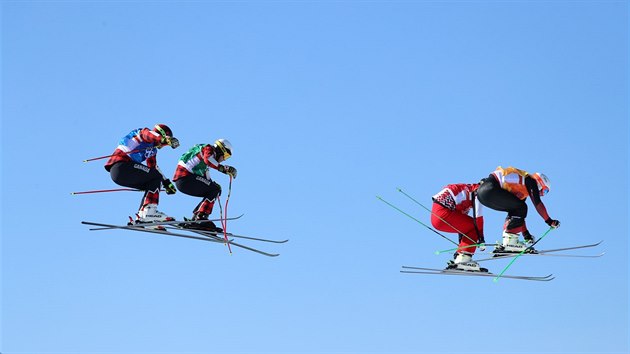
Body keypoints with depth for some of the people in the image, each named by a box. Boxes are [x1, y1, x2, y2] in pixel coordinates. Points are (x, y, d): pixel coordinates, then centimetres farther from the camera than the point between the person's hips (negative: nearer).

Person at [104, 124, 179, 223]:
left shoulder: (153, 150, 28)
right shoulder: (144, 132, 2)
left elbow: (153, 167, 35)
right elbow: (148, 135, -22)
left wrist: (167, 183, 30)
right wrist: (168, 140, -41)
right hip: (121, 165, -10)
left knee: (152, 186, 13)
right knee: (156, 177, -11)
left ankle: (141, 215, 5)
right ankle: (149, 210, -21)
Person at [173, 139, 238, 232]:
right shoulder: (208, 149, 1)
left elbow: (206, 178, 28)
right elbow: (207, 159, -23)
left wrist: (214, 185, 12)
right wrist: (223, 168, -24)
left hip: (181, 182, 10)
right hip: (185, 177, -10)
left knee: (211, 193, 16)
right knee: (214, 190, -11)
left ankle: (195, 219, 8)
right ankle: (200, 217, -20)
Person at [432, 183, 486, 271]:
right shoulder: (478, 191, 4)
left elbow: (462, 223, 35)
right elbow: (477, 216, -5)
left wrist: (462, 246, 37)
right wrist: (481, 238, 0)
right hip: (443, 214, -10)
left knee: (467, 228, 23)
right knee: (475, 227, 1)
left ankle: (458, 258, 20)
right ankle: (463, 259, -9)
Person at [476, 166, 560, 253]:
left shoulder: (522, 190, 29)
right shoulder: (531, 181, 5)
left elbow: (519, 213, 32)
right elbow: (537, 203, -4)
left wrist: (526, 234, 30)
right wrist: (549, 221, 2)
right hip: (490, 188, -10)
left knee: (515, 211, 16)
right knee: (521, 208, -7)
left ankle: (505, 244, 6)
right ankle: (509, 243, -13)